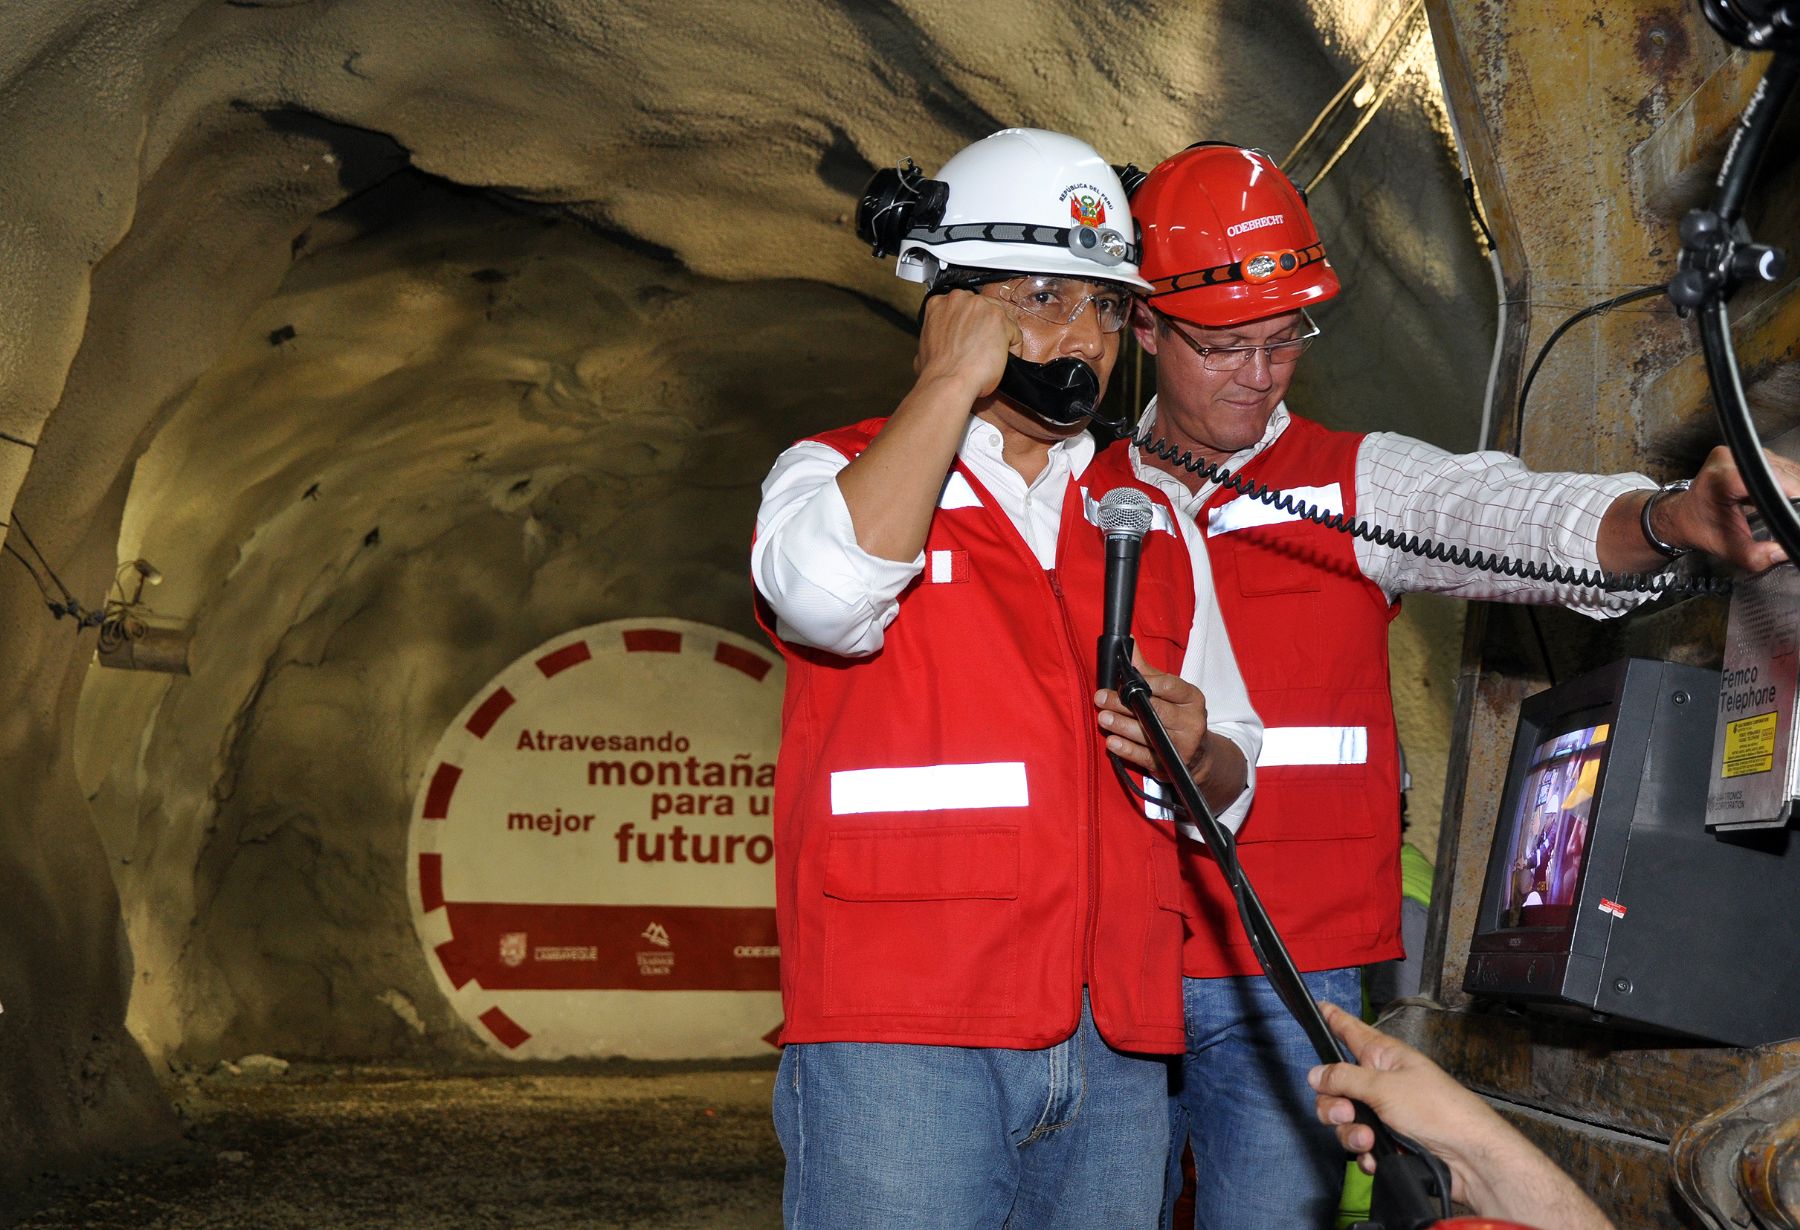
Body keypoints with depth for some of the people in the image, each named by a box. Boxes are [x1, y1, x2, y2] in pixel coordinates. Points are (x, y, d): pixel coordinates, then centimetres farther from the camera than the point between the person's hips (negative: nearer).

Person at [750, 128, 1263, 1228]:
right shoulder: (840, 476, 5)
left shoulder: (1150, 522, 19)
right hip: (900, 1029, -5)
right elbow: (831, 588, -21)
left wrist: (1196, 750, -2)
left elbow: (1231, 781, 23)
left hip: (1115, 1039, 5)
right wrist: (953, 380, -10)